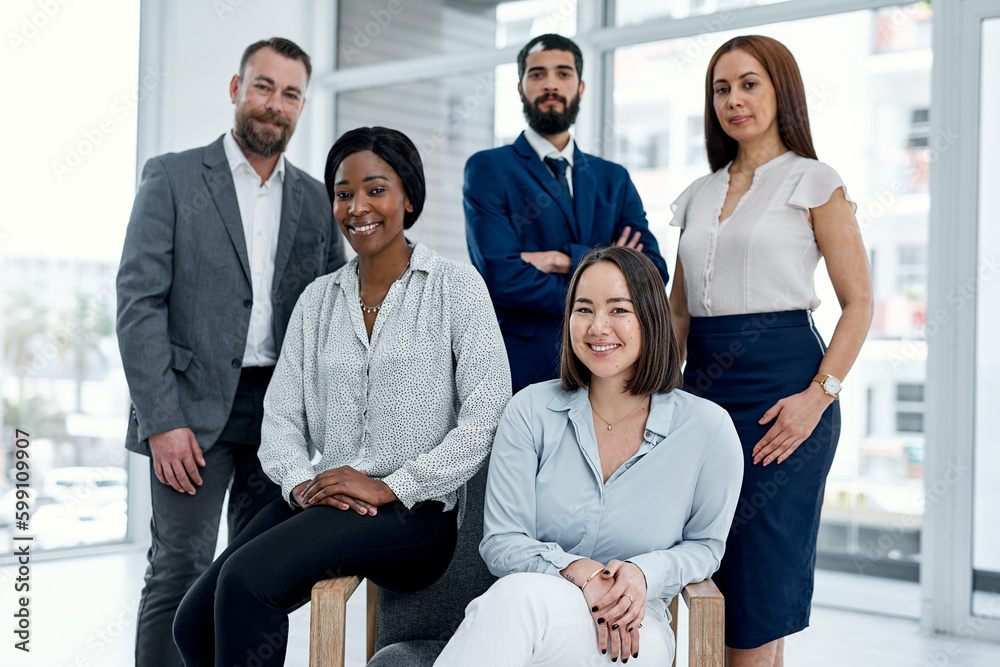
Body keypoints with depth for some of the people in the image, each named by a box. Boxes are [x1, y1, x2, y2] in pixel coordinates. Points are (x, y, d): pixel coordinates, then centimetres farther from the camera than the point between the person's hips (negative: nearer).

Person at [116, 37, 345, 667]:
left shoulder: (317, 200, 13)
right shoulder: (172, 177, 2)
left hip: (283, 415, 4)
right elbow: (139, 302, -5)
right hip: (195, 407, -3)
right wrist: (163, 421, -13)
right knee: (181, 569, -5)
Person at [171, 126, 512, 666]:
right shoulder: (318, 299, 16)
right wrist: (301, 481, -10)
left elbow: (487, 419, -9)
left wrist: (391, 487, -14)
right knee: (194, 622, -14)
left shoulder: (456, 287, 1)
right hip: (320, 502, 5)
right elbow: (281, 416, 11)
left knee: (246, 578, -27)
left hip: (415, 512, -5)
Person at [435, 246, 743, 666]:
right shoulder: (531, 410, 2)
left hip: (633, 632, -1)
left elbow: (705, 545, 13)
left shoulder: (708, 428, 0)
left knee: (519, 597, -36)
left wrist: (642, 573, -10)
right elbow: (501, 542, 1)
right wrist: (577, 571, -19)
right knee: (514, 594, -39)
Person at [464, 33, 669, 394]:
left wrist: (569, 259, -12)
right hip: (521, 374, -3)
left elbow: (654, 273, 2)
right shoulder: (487, 169, 3)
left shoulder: (614, 179, 16)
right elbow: (503, 278, -10)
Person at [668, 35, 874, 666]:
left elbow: (859, 302, -4)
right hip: (703, 382, 5)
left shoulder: (814, 182, 0)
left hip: (780, 384, -5)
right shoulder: (700, 195, 16)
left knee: (761, 573, -3)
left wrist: (818, 395, -15)